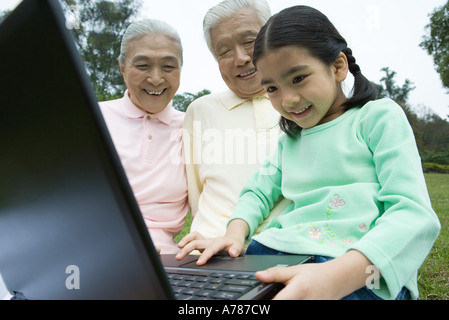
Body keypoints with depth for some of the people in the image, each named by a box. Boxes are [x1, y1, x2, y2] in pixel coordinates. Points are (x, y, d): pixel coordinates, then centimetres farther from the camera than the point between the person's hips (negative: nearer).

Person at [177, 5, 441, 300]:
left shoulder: (378, 117, 0)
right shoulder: (290, 139, 21)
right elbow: (259, 190, 20)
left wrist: (335, 278, -29)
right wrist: (236, 232, -5)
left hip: (364, 273, -4)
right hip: (282, 256, 5)